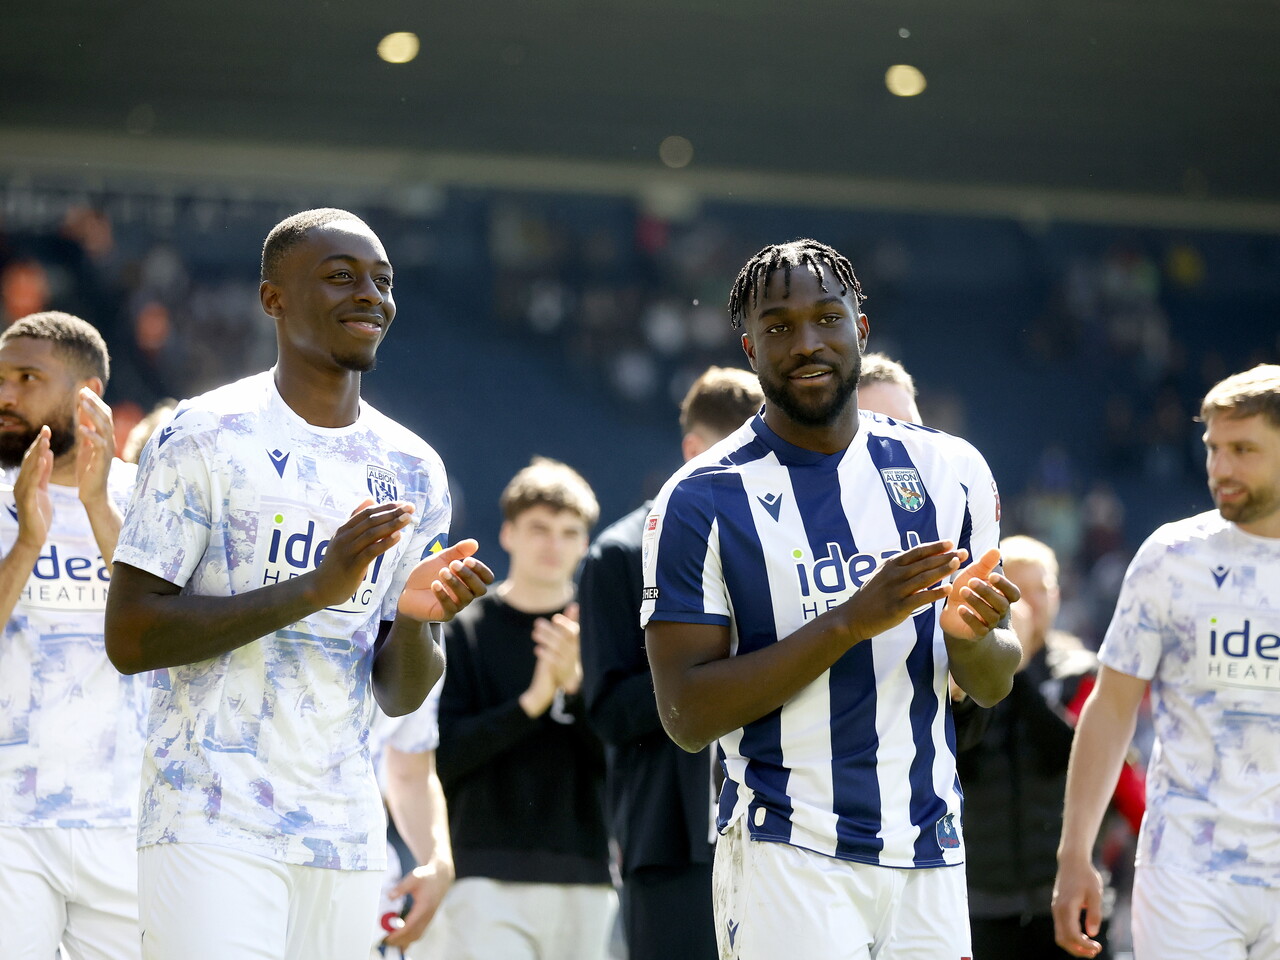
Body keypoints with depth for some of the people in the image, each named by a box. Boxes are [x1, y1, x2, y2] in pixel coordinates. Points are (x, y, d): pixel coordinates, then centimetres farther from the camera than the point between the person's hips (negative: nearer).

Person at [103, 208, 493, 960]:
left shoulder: (413, 471, 12)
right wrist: (316, 589, -18)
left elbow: (400, 696, 14)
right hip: (215, 825, -5)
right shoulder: (206, 437, -5)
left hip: (345, 834, 6)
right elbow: (130, 637, -12)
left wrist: (415, 619, -9)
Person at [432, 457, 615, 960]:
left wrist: (576, 685, -15)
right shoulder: (463, 631, 4)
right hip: (485, 878, -3)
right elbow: (440, 755, -5)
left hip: (583, 880, 3)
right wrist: (530, 703, -16)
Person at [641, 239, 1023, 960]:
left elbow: (994, 686, 11)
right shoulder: (702, 501, -6)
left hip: (930, 859, 4)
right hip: (787, 865, -4)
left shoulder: (949, 471, 7)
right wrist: (850, 621, -20)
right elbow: (688, 716, -12)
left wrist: (969, 635, -12)